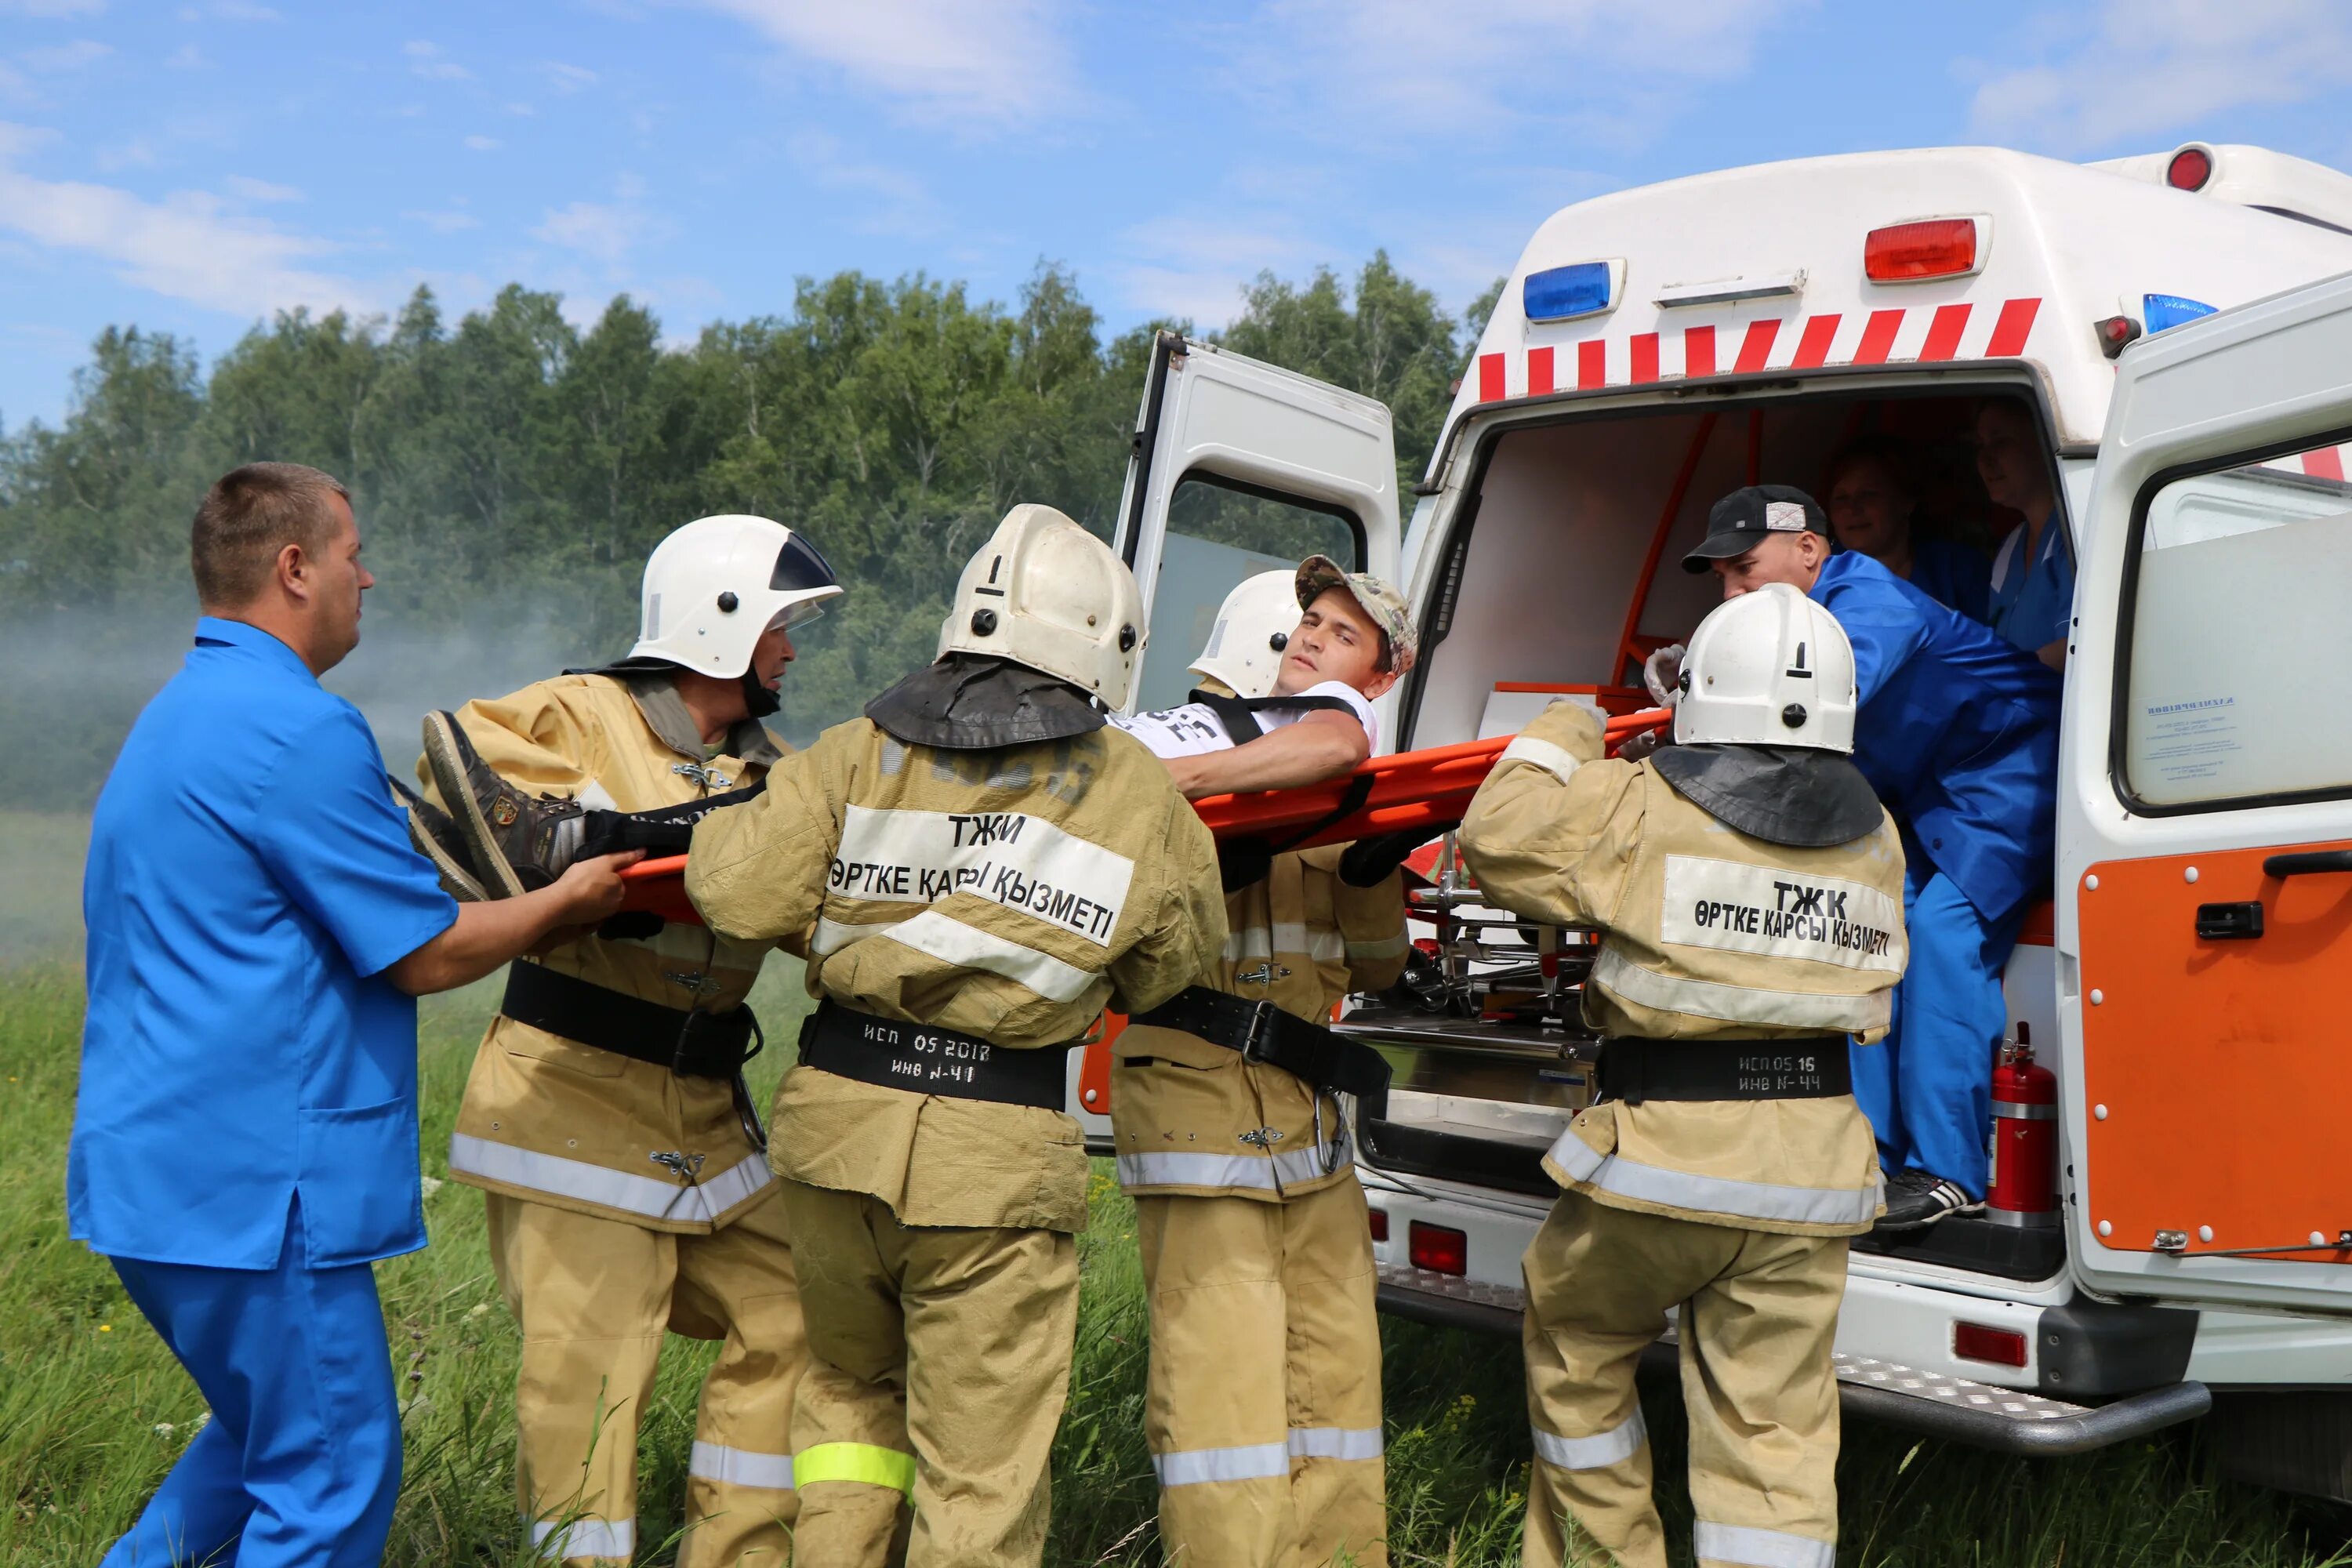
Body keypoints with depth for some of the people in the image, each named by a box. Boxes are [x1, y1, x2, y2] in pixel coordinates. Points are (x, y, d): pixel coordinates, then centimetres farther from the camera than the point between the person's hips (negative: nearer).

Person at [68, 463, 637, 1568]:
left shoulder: (171, 719, 16)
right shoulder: (298, 729, -17)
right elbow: (426, 955, -14)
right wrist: (564, 900, 2)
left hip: (151, 1171, 10)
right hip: (251, 1186, -10)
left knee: (265, 1440, 24)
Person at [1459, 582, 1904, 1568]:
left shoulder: (1642, 808, -8)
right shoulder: (1873, 839, 7)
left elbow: (1498, 841, -3)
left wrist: (1558, 737, 14)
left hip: (1664, 1158, -4)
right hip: (1809, 1175, 4)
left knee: (1573, 1350, 21)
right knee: (1775, 1427, 8)